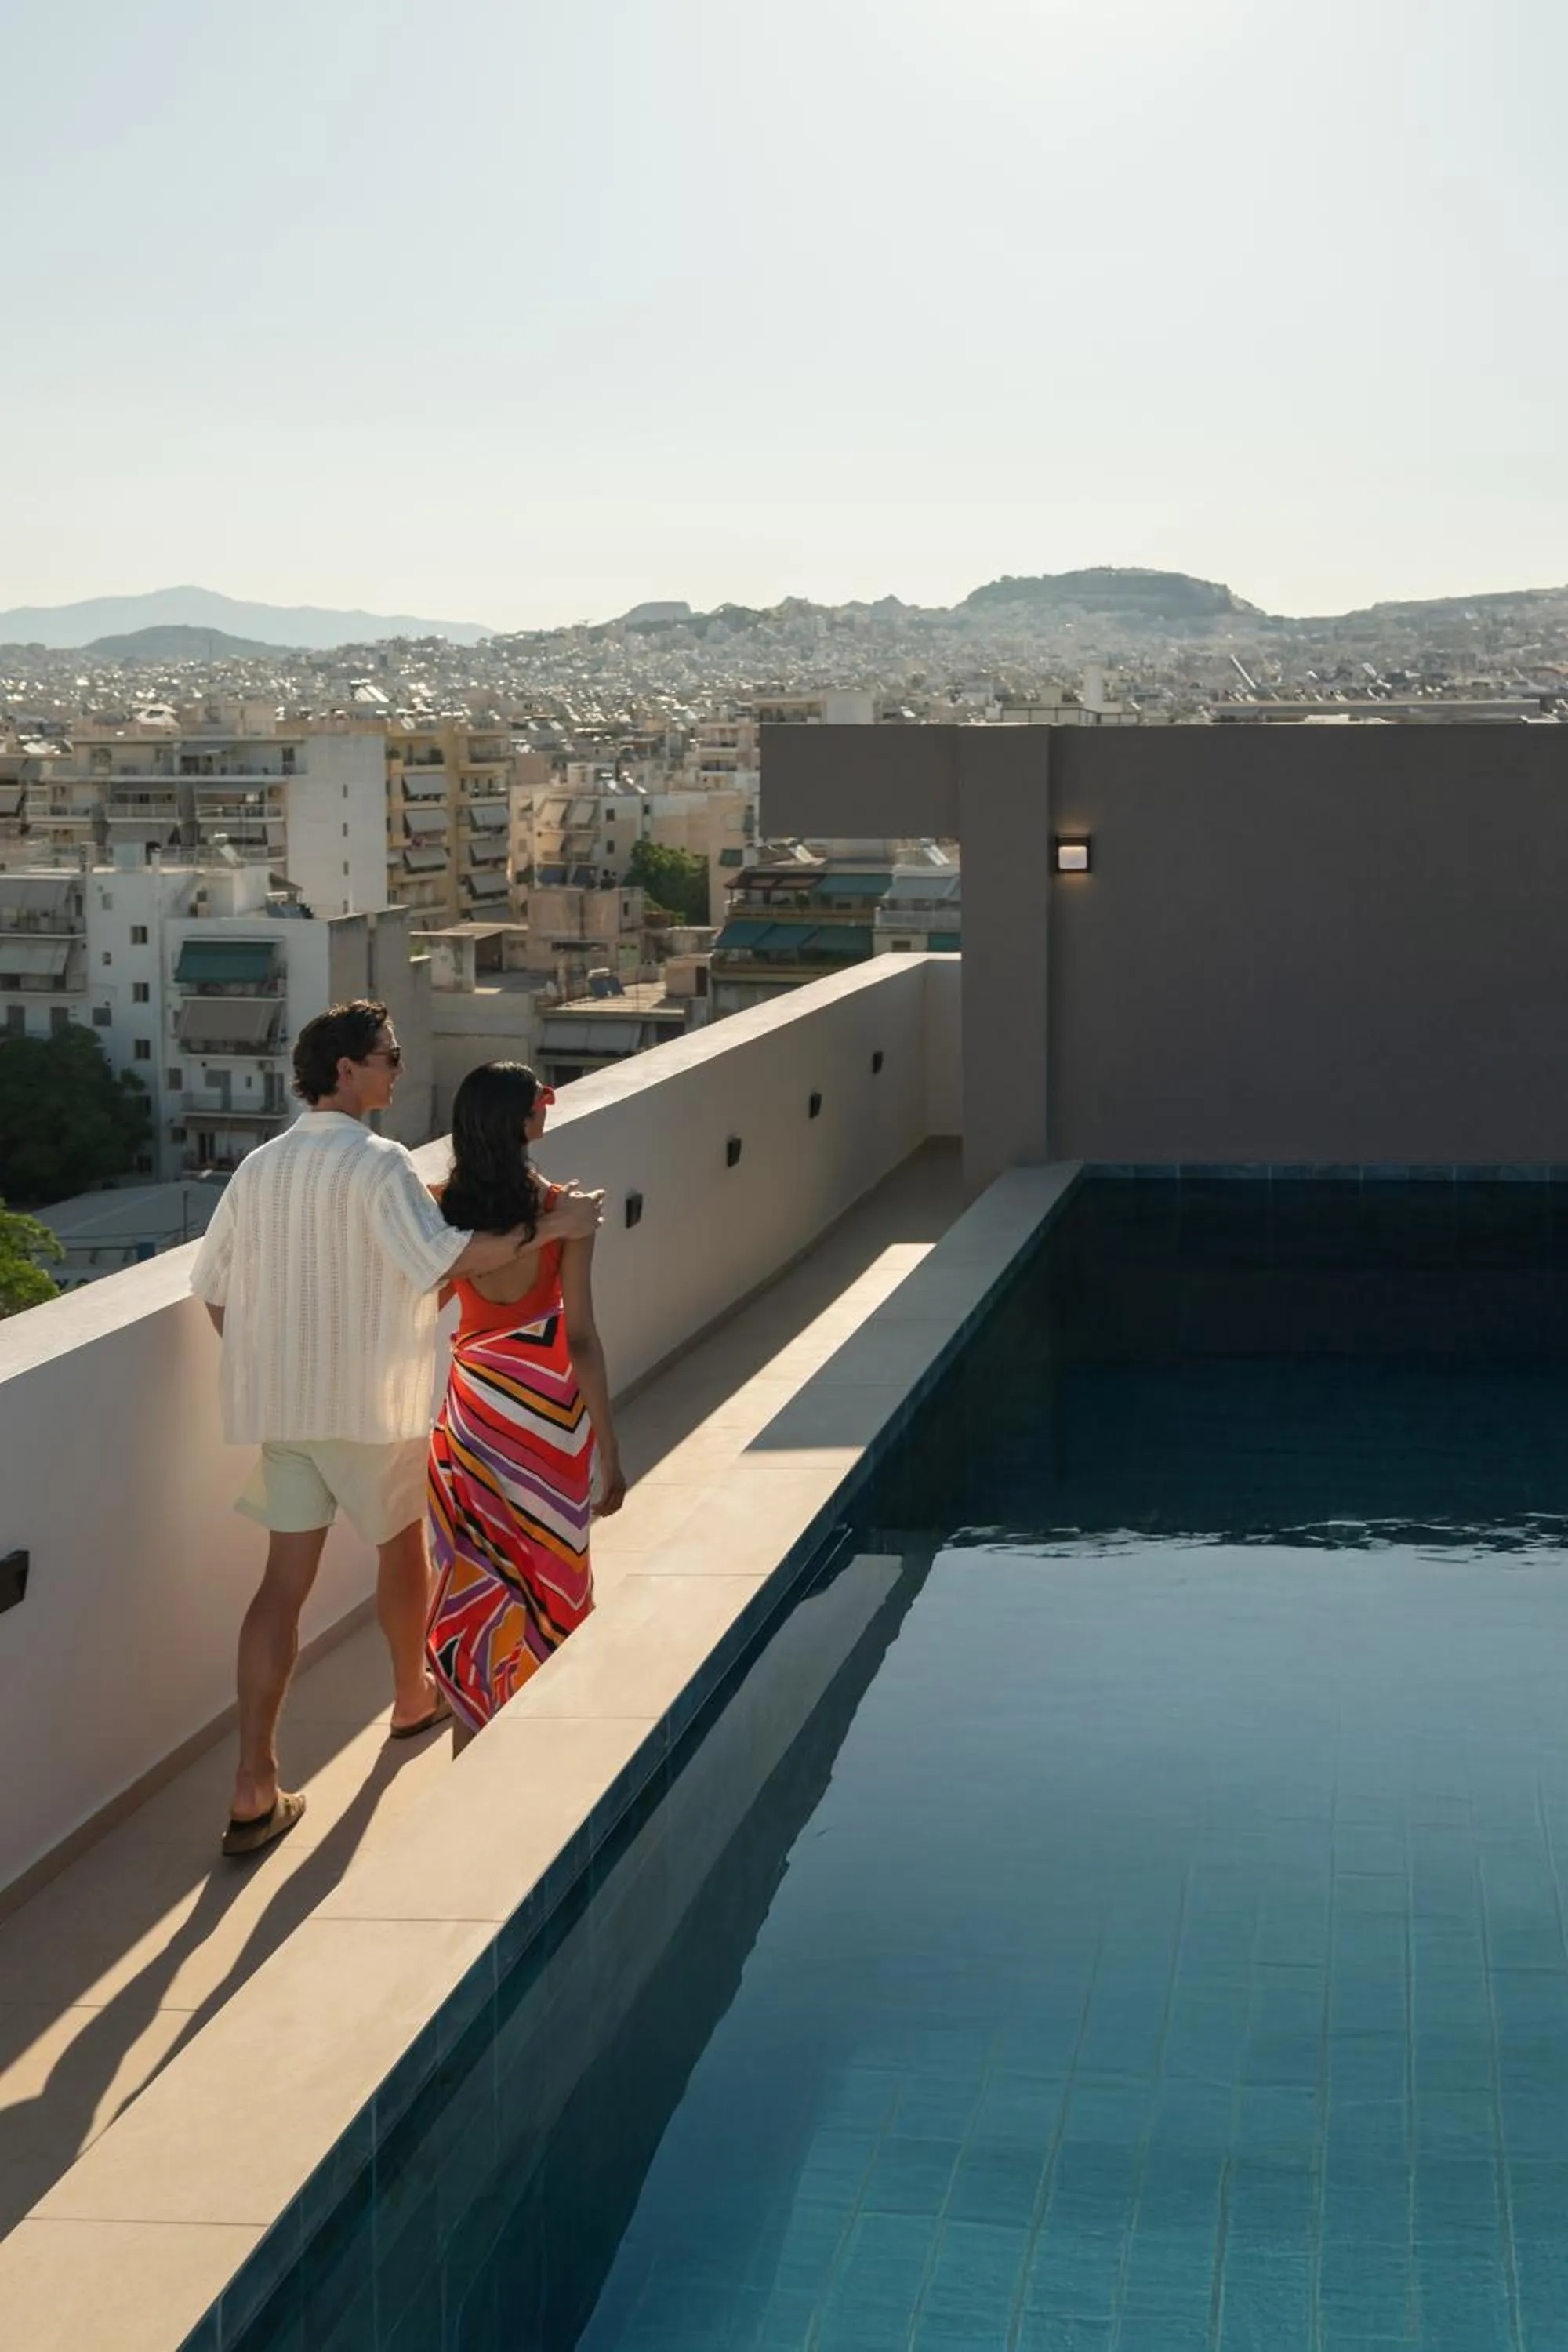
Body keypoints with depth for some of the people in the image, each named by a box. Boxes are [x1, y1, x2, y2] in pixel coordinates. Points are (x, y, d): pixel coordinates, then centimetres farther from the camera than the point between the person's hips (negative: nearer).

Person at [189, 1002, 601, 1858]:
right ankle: (414, 1699, 43)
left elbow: (213, 1287, 8)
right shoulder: (377, 1163, -15)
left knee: (285, 1579, 4)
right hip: (372, 1403, -5)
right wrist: (544, 1229, -18)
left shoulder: (259, 1166, 5)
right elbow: (441, 1260, -26)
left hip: (280, 1404, 5)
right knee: (403, 1546, 20)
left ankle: (255, 1788, -3)